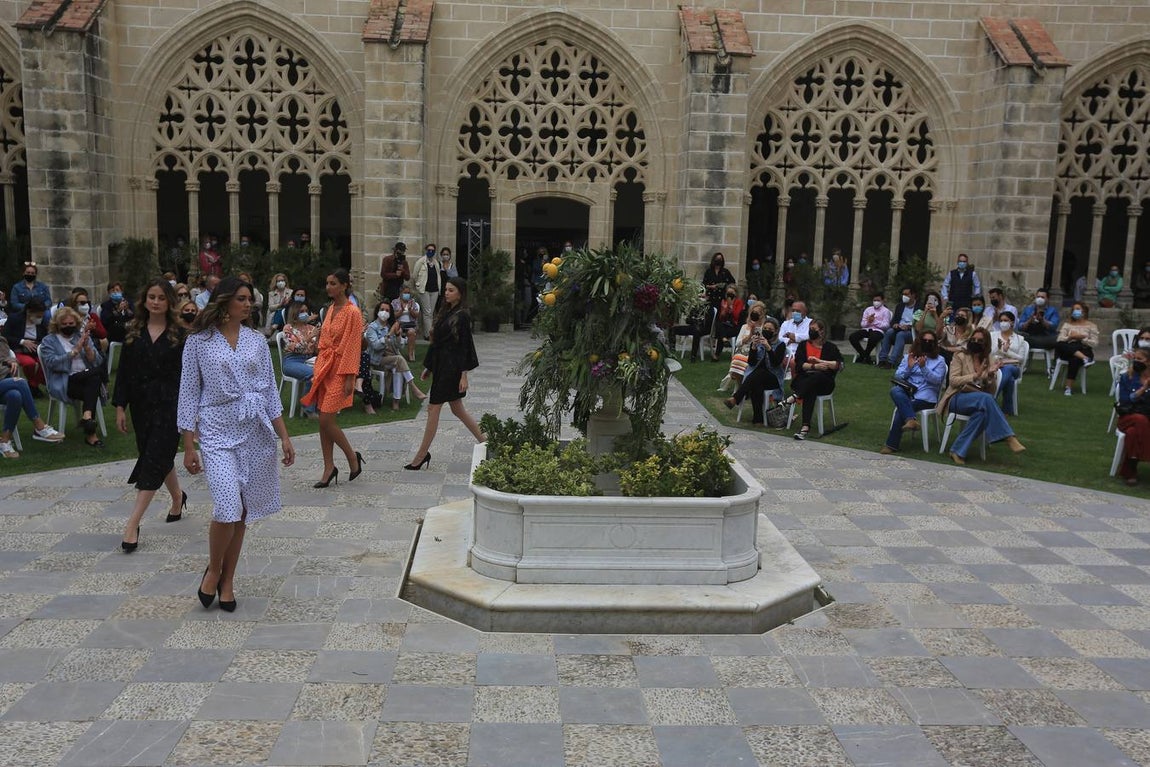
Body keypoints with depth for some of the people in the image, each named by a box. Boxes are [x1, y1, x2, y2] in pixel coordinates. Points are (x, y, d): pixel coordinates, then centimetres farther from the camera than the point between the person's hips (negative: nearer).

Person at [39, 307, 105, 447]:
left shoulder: (82, 336, 18)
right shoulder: (49, 341, 9)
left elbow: (97, 362, 8)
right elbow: (53, 363, -10)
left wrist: (87, 347, -9)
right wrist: (75, 350, -15)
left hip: (88, 380, 4)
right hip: (64, 384, -4)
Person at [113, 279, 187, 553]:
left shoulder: (179, 334, -4)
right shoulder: (133, 332, 6)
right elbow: (124, 371, 6)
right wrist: (120, 406, 2)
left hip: (169, 404, -4)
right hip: (141, 404, 4)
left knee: (154, 461, -9)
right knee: (160, 457, 16)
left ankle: (132, 525, -9)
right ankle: (177, 498, 42)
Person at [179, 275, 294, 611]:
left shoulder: (257, 341, 7)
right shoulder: (199, 341, -1)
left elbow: (270, 390, 9)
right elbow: (189, 393, 0)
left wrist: (284, 436, 4)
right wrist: (189, 446, -3)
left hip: (256, 432, 3)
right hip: (217, 432, -3)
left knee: (241, 512, 7)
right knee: (227, 508, -15)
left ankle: (227, 581, 23)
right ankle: (213, 570, 12)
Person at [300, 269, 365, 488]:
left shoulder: (352, 313, -12)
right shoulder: (330, 310, 12)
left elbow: (353, 346, -14)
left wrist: (350, 377, -17)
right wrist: (317, 369, 15)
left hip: (340, 370, -8)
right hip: (324, 366, 8)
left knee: (327, 420, -9)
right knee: (323, 421, 7)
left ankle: (353, 458, 11)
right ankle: (329, 469, 16)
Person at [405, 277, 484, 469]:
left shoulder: (462, 316, -11)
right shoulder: (444, 312, 13)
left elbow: (464, 346, -15)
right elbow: (436, 341, 16)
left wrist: (464, 374, -18)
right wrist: (428, 367, 17)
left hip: (452, 367, -9)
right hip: (440, 365, 9)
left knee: (434, 407, -5)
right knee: (457, 408, 14)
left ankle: (422, 454, 3)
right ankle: (484, 441, 25)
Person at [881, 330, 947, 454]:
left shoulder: (939, 360, 12)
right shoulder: (909, 357, 19)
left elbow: (937, 380, -3)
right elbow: (897, 376, 11)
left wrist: (923, 367, -15)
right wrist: (909, 367, -5)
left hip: (925, 397, -3)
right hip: (907, 392, 3)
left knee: (901, 409, -29)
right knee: (895, 391, -34)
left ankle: (892, 445, -27)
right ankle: (911, 419, -49)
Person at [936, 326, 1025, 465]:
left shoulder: (988, 362, 14)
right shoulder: (960, 356, 3)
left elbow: (990, 391, 9)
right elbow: (953, 381, -8)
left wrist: (991, 375, -11)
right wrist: (975, 376, -20)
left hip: (979, 401, 3)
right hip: (957, 398, -3)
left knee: (982, 412, -36)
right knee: (985, 399, -35)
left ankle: (958, 451, -31)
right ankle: (1008, 438, -33)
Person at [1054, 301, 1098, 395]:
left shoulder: (1091, 326, 13)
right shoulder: (1067, 324, 20)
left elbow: (1094, 343, 3)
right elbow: (1059, 340, 6)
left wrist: (1081, 338, -10)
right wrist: (1070, 337, -12)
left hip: (1084, 351, -2)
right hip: (1068, 351, 2)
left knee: (1074, 359, -39)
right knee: (1058, 345, -35)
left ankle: (1069, 387, -36)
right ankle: (1085, 359, -42)